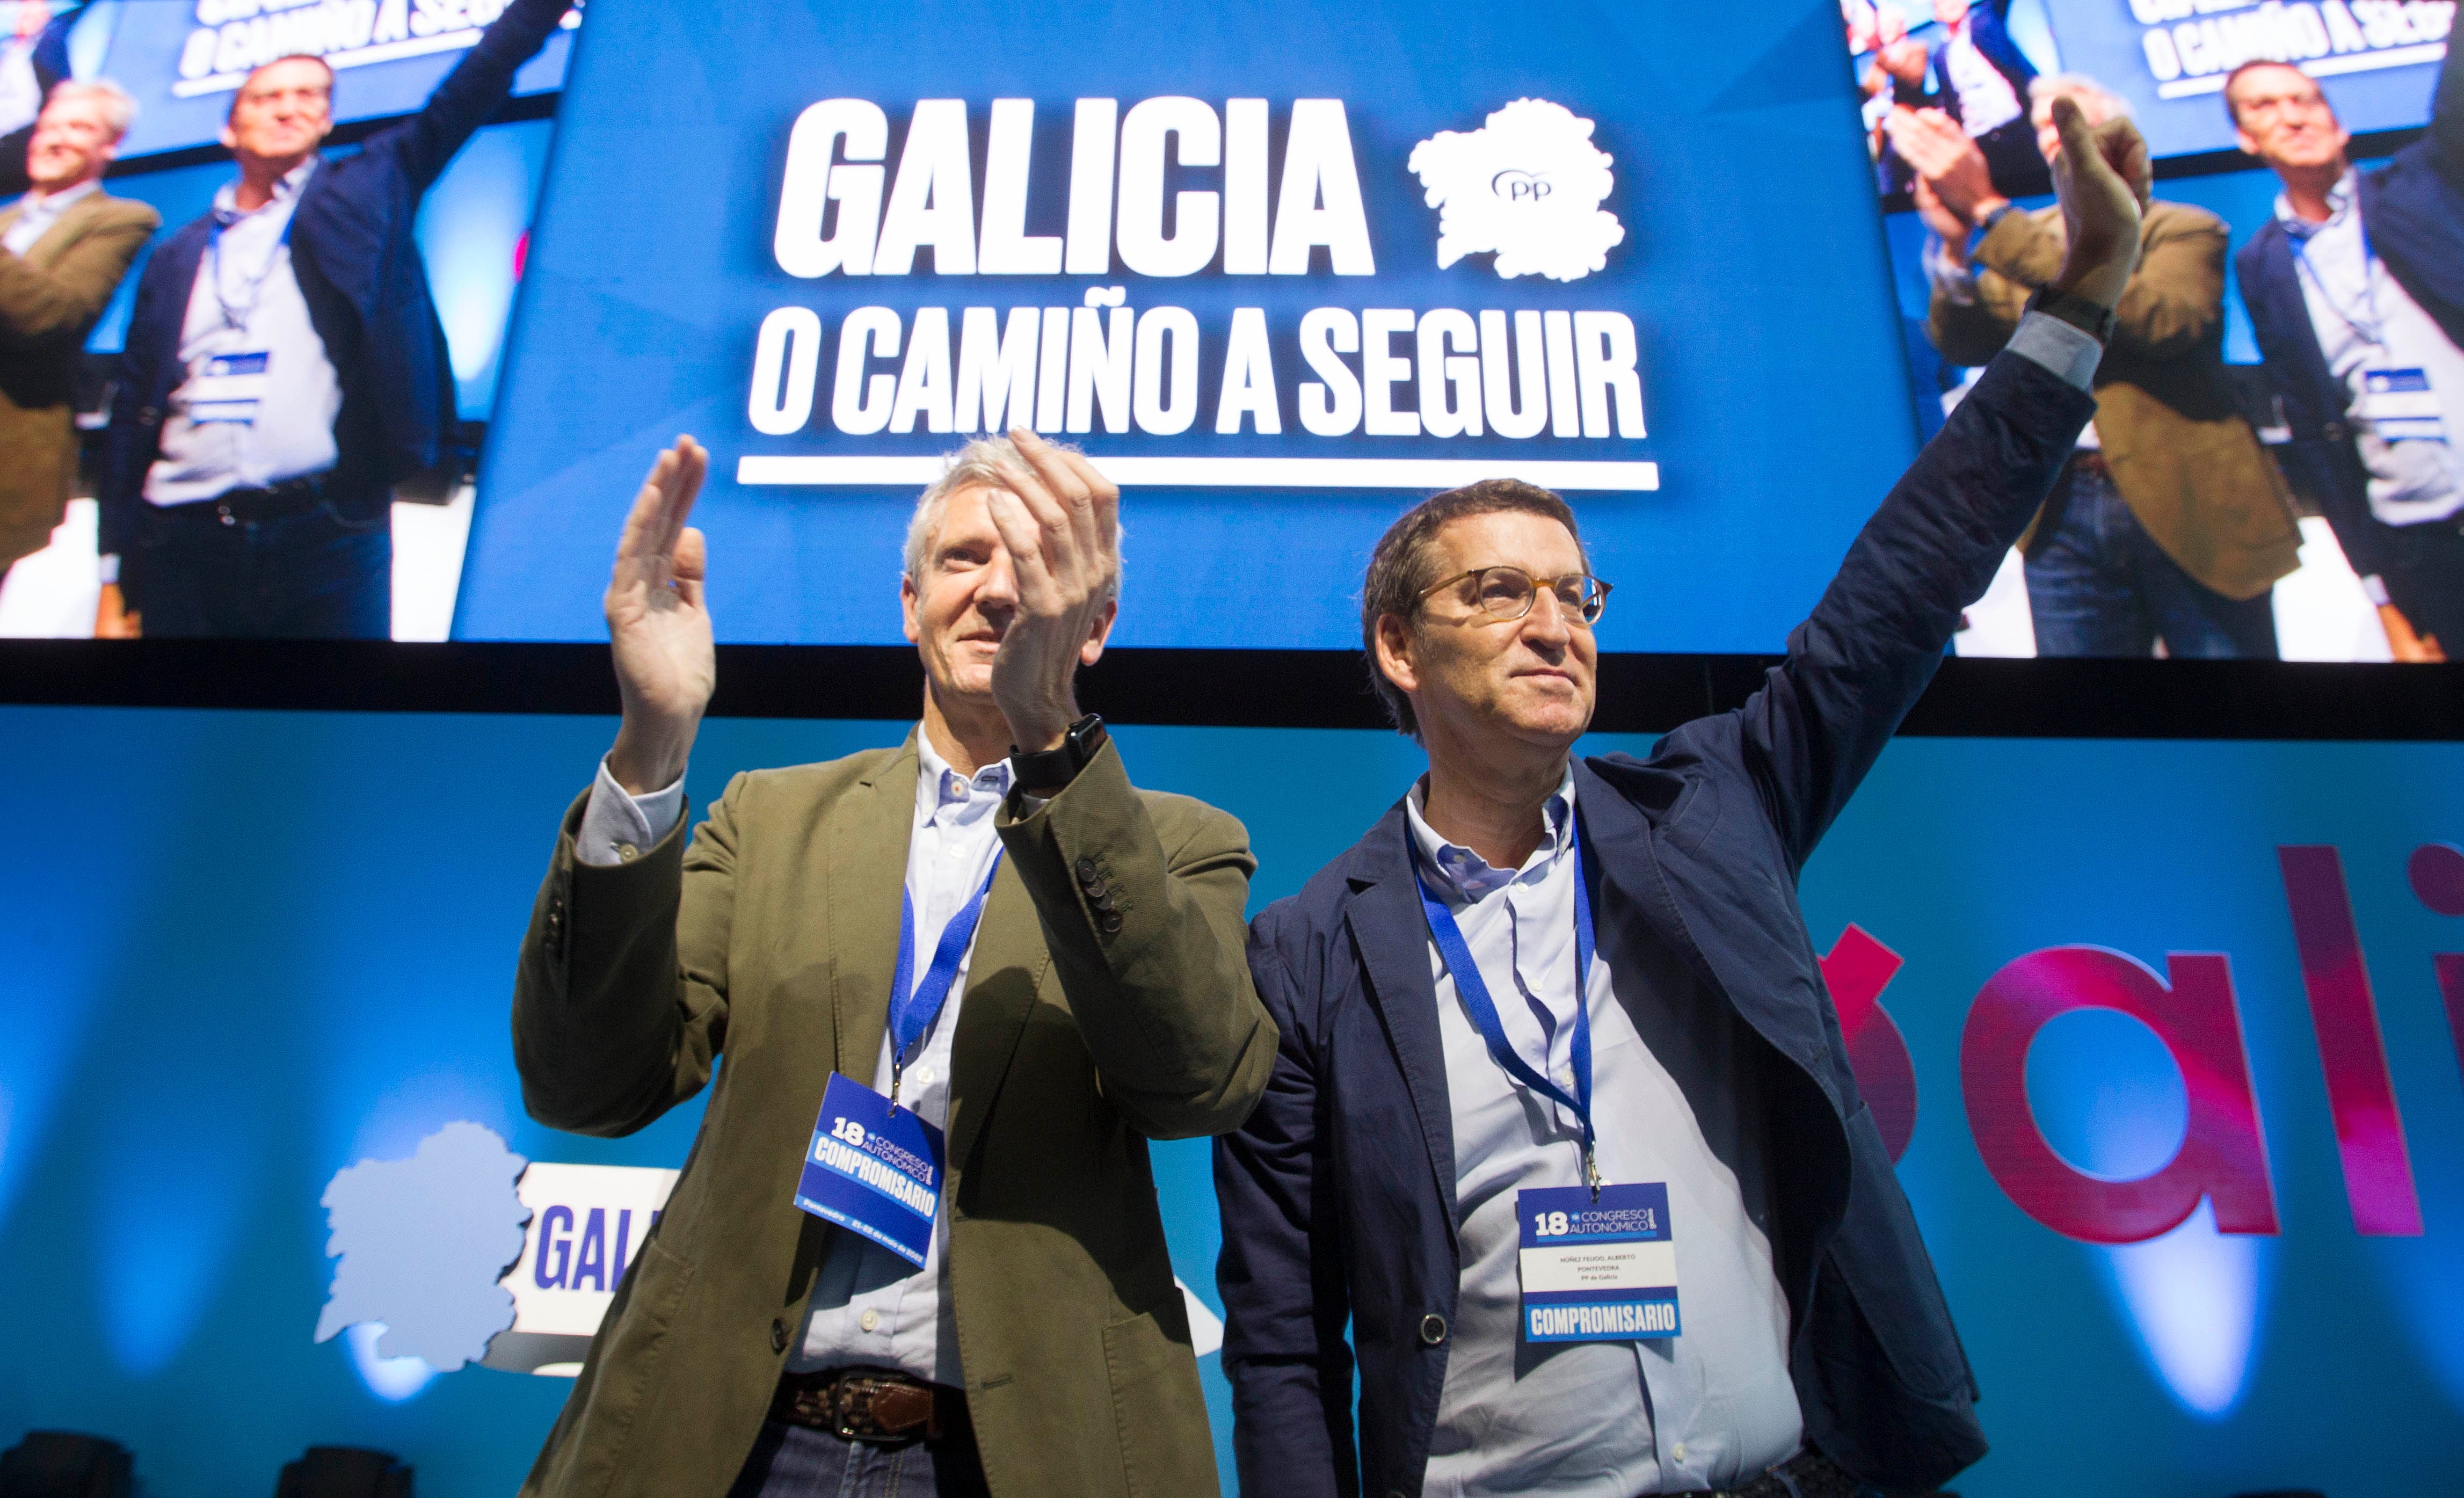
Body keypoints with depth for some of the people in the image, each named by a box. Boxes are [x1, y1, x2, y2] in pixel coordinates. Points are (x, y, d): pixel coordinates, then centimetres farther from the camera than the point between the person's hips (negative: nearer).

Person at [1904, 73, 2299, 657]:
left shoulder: (2183, 229, 5)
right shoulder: (2019, 240, 16)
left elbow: (2162, 319, -17)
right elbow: (1963, 345, 3)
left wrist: (1992, 211, -19)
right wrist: (1955, 245, -16)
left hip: (2188, 508, -2)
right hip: (2062, 511, 2)